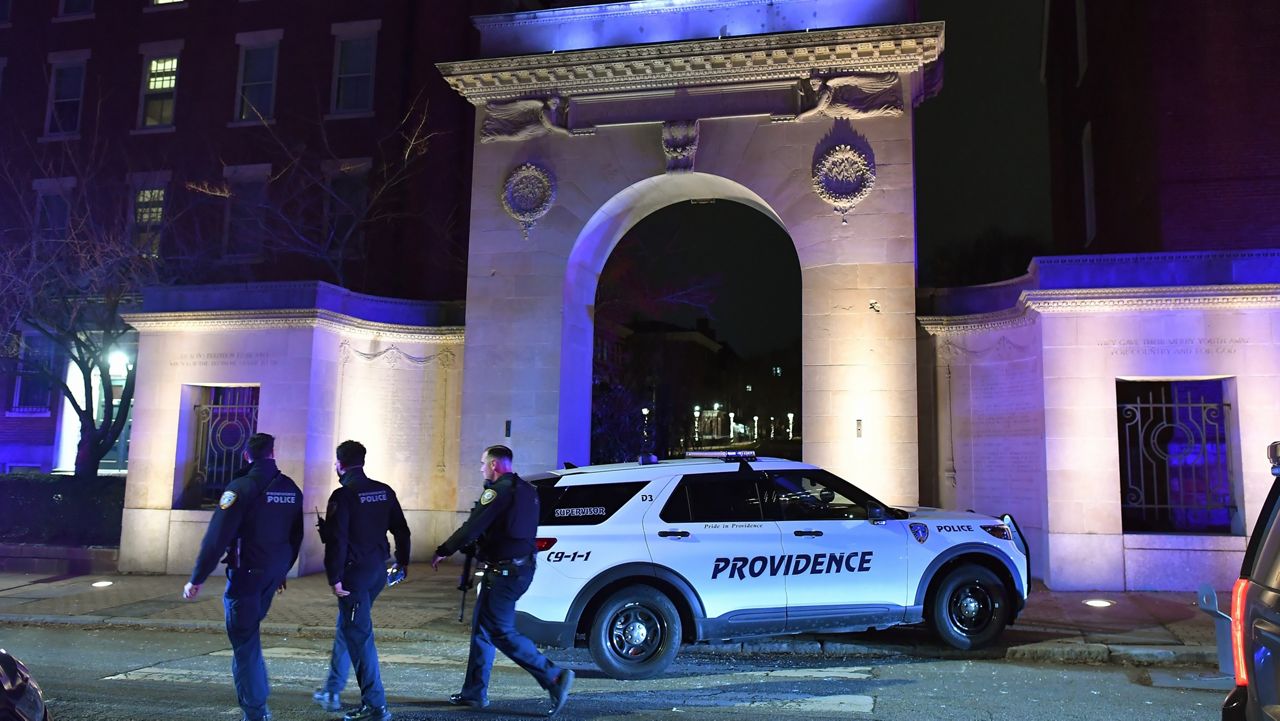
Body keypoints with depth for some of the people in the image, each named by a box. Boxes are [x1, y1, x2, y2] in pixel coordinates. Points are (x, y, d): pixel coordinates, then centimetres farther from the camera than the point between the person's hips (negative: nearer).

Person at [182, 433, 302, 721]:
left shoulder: (241, 487, -15)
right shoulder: (291, 489, 4)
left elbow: (216, 538, -17)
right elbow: (296, 537, 13)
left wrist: (197, 579, -11)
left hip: (245, 575, -6)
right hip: (274, 575, 6)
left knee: (244, 641, 2)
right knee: (249, 633, 24)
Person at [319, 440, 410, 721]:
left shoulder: (343, 495, -12)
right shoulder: (384, 491, 7)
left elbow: (336, 540, -18)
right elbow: (401, 530, 10)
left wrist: (335, 578, -15)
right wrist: (402, 562, 17)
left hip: (354, 572, -7)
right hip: (378, 570, 7)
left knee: (359, 635, -2)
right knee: (346, 627, 22)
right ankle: (332, 691, 33)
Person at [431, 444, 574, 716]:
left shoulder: (499, 490, -15)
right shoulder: (525, 490, 15)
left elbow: (472, 528, -19)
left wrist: (443, 551, -7)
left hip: (504, 571, -10)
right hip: (521, 566, 10)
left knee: (501, 632, -6)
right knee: (483, 628, 17)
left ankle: (554, 676, -10)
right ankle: (475, 693, 24)